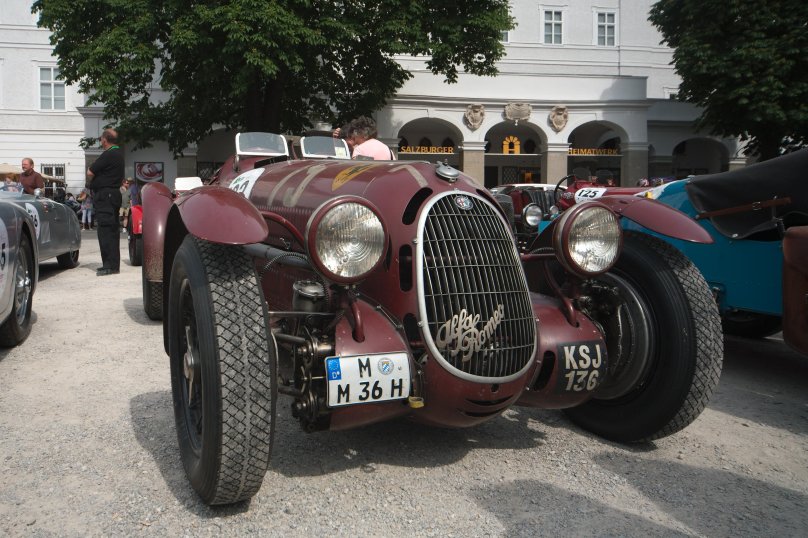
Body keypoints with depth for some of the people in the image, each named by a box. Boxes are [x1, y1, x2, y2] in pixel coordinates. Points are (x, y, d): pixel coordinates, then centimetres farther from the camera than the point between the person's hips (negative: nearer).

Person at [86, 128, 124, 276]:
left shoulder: (108, 155, -16)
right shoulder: (119, 154, 15)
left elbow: (90, 172, -15)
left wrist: (89, 183, 6)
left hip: (105, 195, -10)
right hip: (114, 194, 10)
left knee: (105, 230, -9)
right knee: (112, 229, 13)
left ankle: (110, 265, -10)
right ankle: (113, 264, 19)